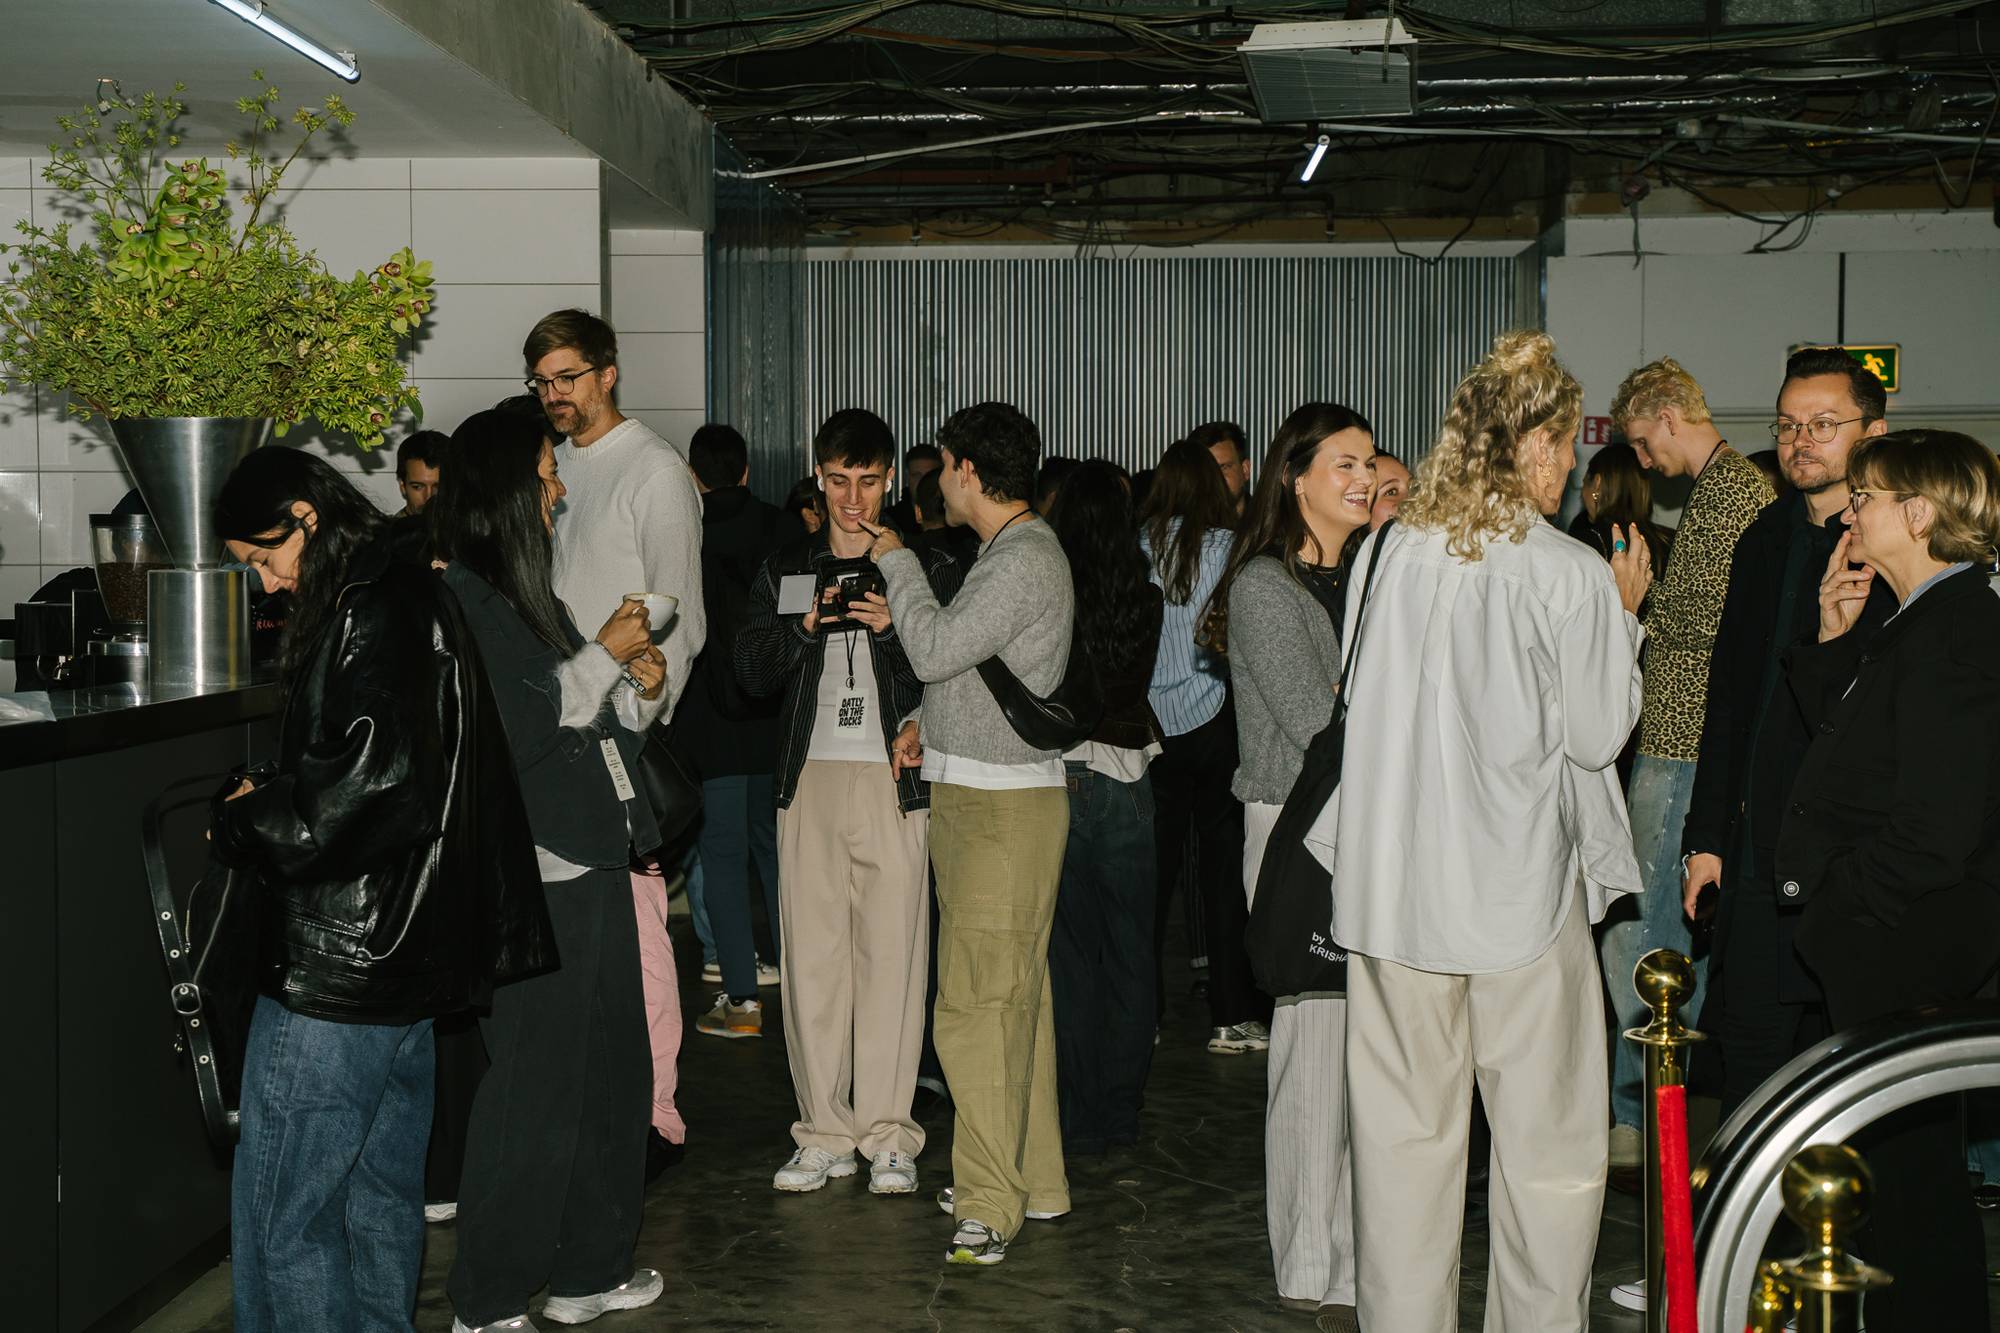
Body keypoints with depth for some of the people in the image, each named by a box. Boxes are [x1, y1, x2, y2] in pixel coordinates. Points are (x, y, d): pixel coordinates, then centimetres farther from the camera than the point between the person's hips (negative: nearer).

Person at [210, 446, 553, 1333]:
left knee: (282, 1215, -4)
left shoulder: (370, 613, -15)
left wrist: (244, 826, -13)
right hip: (403, 957, 11)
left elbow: (378, 779, -26)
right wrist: (273, 806, 13)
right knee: (380, 1194, 18)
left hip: (336, 963, -11)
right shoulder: (413, 596, 15)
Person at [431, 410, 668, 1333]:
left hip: (589, 860, 9)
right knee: (534, 1086, -4)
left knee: (609, 1071, 14)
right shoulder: (457, 599, -12)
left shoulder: (522, 590, 17)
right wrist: (605, 654, -10)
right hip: (532, 876, -9)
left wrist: (632, 684, 5)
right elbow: (514, 728, -19)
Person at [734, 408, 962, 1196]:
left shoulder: (926, 569, 8)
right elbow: (751, 672, 9)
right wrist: (805, 627, -8)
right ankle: (824, 1133, 10)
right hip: (810, 777, 2)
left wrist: (891, 628, -13)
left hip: (893, 778, -2)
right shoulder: (784, 571, 16)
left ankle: (888, 1136, 4)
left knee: (892, 955, -3)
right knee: (811, 957, 2)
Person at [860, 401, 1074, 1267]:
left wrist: (898, 563, -7)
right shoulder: (1013, 553, 16)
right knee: (1012, 993, 13)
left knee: (979, 1001, -11)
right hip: (978, 795, 10)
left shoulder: (1026, 560, -16)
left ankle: (990, 1202, -8)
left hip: (1003, 805, -10)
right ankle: (1031, 1180, 21)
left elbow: (937, 649, -19)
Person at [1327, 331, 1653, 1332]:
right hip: (1521, 884, -4)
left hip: (1393, 878, 4)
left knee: (1405, 1128, 13)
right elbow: (1597, 732, -6)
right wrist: (1621, 617, 7)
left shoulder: (1388, 549, 0)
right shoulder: (1570, 575, -12)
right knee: (1546, 1135, 9)